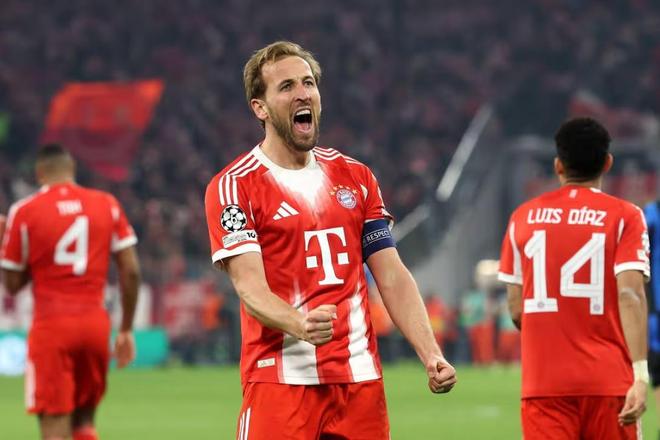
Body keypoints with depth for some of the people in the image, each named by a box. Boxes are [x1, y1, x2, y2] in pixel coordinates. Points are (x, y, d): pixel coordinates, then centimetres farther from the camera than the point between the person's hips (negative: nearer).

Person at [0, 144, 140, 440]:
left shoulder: (24, 211, -3)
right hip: (96, 323, 3)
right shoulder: (108, 205, 6)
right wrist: (126, 329, 11)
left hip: (51, 326, -3)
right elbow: (131, 271, 3)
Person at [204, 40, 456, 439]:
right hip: (281, 378, -5)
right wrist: (300, 325, -34)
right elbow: (250, 287, -13)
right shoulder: (234, 186, -3)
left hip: (361, 378, 5)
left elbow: (392, 277, 13)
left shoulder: (356, 177, 15)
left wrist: (431, 355, -1)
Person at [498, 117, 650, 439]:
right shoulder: (624, 216, -1)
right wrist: (640, 374, -18)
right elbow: (630, 296, -13)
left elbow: (516, 310, 11)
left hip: (543, 380, 2)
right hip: (608, 380, -2)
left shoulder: (524, 217, 9)